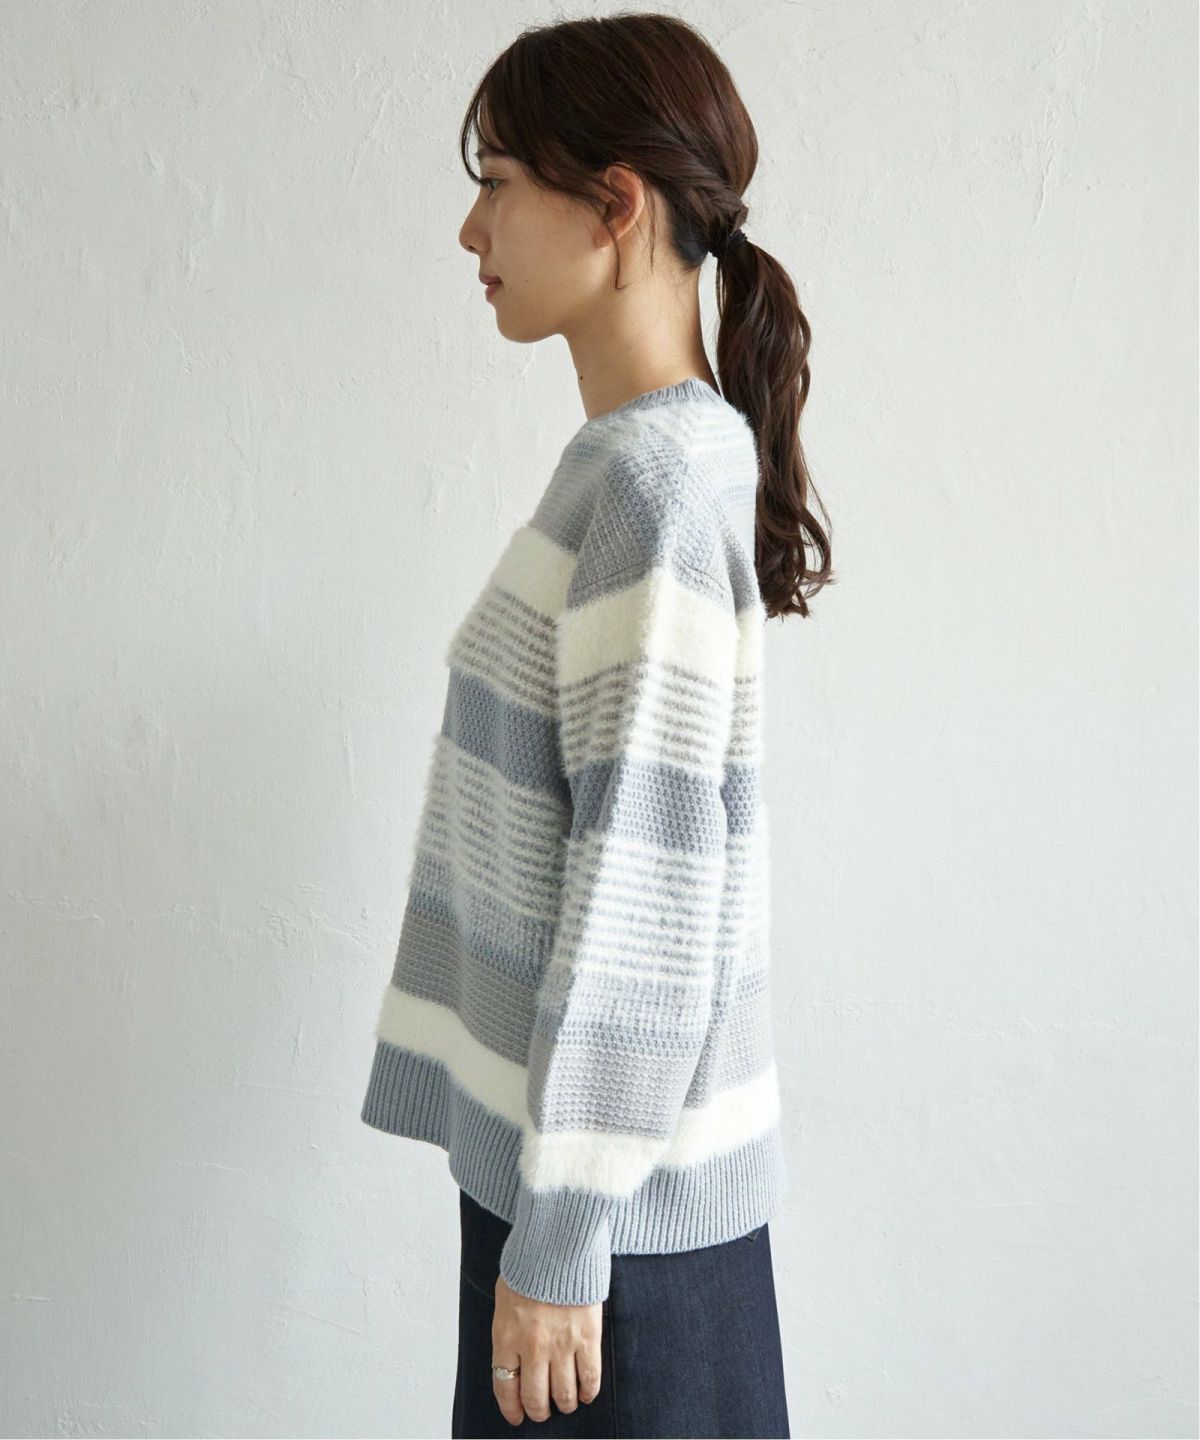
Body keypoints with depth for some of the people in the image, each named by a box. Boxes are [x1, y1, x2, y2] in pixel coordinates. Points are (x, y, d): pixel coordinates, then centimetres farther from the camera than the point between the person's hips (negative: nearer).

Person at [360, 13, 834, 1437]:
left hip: (623, 1175, -8)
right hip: (544, 1128, 8)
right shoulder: (632, 459, 8)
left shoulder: (659, 478, -20)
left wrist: (560, 1238, -18)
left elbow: (646, 882, -22)